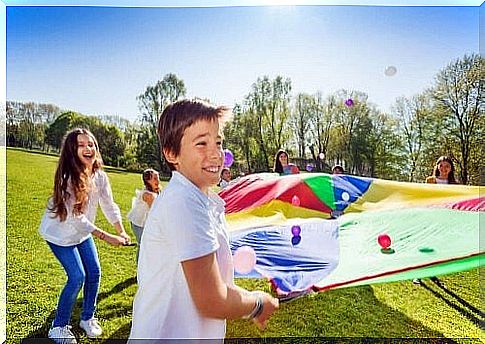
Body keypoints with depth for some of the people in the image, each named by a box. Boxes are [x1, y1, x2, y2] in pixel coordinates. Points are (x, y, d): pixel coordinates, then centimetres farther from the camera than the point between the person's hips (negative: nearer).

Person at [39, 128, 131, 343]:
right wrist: (106, 237, -30)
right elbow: (76, 218, -30)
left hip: (82, 232, 6)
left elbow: (109, 206, -8)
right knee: (77, 277, -8)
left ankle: (88, 318, 28)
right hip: (60, 233, -6)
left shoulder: (100, 176, -11)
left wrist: (121, 232, -22)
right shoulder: (68, 177, -29)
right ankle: (59, 326, 14)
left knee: (94, 272, 5)